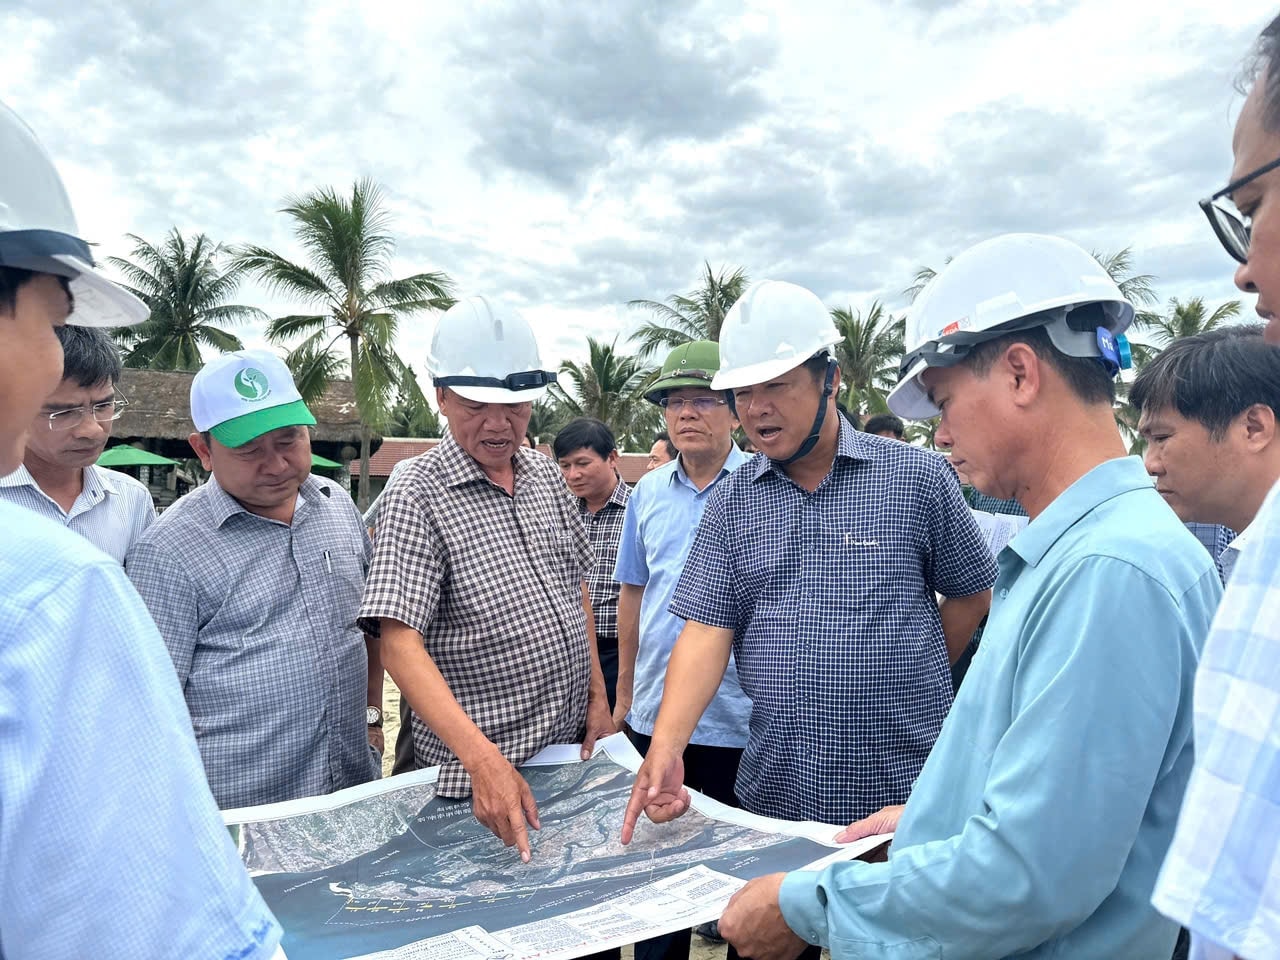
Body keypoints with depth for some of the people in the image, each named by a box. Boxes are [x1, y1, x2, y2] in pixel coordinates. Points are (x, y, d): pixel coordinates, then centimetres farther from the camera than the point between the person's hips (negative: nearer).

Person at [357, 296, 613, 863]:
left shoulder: (546, 476, 4)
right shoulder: (418, 496, -17)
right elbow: (398, 641, -24)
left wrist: (597, 696, 8)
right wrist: (483, 758, -34)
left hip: (570, 745, 6)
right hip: (477, 767, -6)